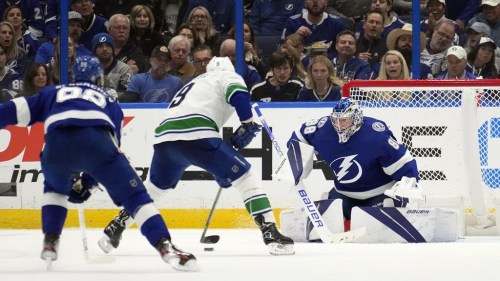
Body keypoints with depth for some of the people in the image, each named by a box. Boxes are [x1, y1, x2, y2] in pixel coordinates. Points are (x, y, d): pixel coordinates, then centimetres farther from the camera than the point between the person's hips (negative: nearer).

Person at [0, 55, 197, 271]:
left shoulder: (53, 93, 38)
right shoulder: (108, 102, 37)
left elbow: (18, 110, 29)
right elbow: (112, 145, 30)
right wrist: (87, 182, 35)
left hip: (57, 143, 1)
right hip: (97, 142, -1)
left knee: (55, 187, 35)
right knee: (134, 195, 6)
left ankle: (50, 242, 21)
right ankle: (166, 247, -11)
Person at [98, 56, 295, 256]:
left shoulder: (195, 83, 39)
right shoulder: (229, 76, 18)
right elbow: (239, 95, -7)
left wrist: (222, 172, 37)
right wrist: (248, 124, 4)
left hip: (164, 136, 7)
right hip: (195, 135, -7)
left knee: (155, 186, 32)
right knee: (244, 176, -1)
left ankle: (114, 230, 33)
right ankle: (270, 234, -12)